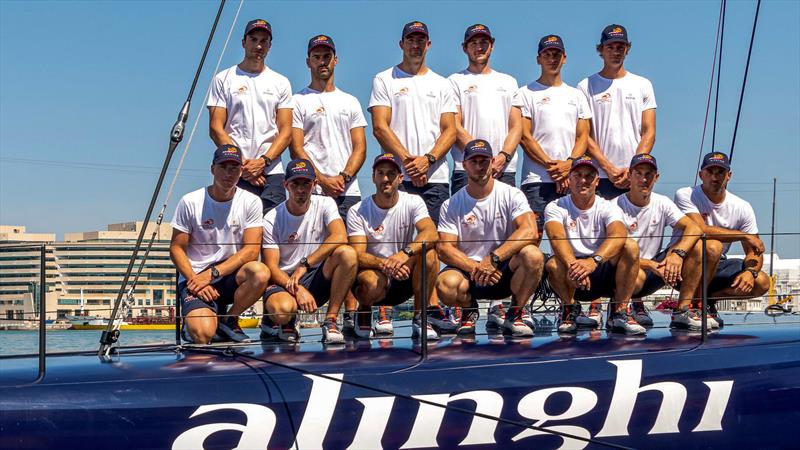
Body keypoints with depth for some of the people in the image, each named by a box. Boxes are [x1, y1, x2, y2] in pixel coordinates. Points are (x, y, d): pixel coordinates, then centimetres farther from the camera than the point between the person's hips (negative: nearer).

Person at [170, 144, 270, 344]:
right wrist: (195, 280, -16)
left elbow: (251, 250, -8)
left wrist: (212, 274, -17)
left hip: (231, 275, 2)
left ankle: (228, 320, -5)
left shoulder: (251, 202, -1)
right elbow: (176, 249, 0)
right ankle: (192, 320, 12)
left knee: (260, 272, -33)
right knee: (202, 334, -29)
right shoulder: (190, 202, -3)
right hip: (194, 277, -2)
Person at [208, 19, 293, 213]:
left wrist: (263, 161, -9)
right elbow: (216, 128, 1)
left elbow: (286, 131, 7)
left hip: (271, 172, 2)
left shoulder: (281, 83, 15)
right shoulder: (224, 79, 9)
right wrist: (242, 164, -9)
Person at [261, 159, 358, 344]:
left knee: (348, 254, -28)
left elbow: (340, 237, -20)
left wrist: (304, 265, -26)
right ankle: (285, 321, 4)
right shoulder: (271, 220, -5)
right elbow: (271, 267, -9)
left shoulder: (325, 204, -1)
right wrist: (297, 289, -26)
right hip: (284, 281, -2)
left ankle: (330, 322, -20)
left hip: (317, 278, 2)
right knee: (282, 309, -38)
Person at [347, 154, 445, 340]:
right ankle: (364, 311, 2)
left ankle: (420, 318, -15)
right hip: (374, 273, -2)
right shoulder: (358, 211, -6)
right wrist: (384, 264, -37)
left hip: (404, 278, 2)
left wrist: (405, 253, -41)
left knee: (428, 252, -26)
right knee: (372, 282, -37)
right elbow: (359, 255, -16)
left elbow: (431, 233, -22)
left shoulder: (413, 202, -3)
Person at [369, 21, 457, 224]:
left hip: (435, 179, 2)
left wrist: (428, 160, -10)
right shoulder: (384, 80, 9)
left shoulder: (441, 84, 17)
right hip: (396, 178, -2)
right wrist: (408, 160, -13)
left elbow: (450, 130, 8)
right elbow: (380, 128, -2)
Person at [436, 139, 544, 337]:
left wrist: (493, 259, -29)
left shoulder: (511, 195, -1)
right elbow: (444, 249, -7)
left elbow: (529, 231, -19)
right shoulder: (452, 205, 2)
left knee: (533, 255, -32)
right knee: (446, 284, -34)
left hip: (504, 271, 0)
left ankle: (516, 314, -6)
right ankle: (470, 309, 6)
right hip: (468, 271, 1)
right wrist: (475, 268, -23)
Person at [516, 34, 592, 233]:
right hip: (536, 179, -4)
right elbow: (524, 136, -2)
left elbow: (583, 136, 12)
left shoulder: (576, 95, 20)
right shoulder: (526, 93, 7)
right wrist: (550, 165, -11)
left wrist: (569, 164, -7)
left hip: (571, 180, 4)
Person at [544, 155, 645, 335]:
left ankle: (619, 312, -14)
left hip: (603, 273, 1)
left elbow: (618, 235, -25)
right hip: (570, 282, -1)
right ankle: (570, 308, -4)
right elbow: (557, 237, -24)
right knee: (553, 264, -34)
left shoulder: (608, 208, -2)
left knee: (631, 246, -24)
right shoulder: (555, 207, -2)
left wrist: (594, 261, -45)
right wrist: (573, 265, -46)